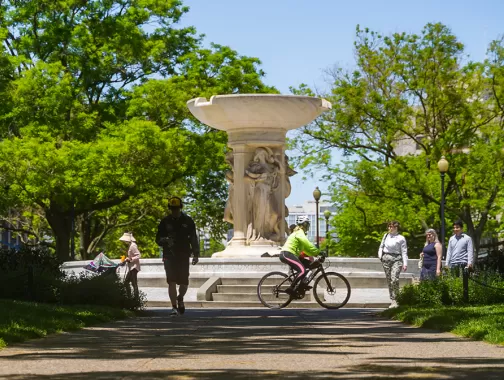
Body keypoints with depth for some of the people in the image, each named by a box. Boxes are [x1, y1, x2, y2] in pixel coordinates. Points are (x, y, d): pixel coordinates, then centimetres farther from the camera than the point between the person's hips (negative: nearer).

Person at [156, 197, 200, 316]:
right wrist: (164, 240, -14)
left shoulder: (188, 221, 6)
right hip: (169, 256, 0)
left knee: (184, 283, 0)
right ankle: (174, 307, -7)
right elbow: (158, 239, 9)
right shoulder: (165, 222, 6)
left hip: (184, 256, 1)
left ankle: (180, 299, 31)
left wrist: (196, 254, 4)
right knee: (172, 282, -10)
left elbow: (193, 239, 11)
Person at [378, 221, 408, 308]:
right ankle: (392, 300, 12)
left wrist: (405, 264, -8)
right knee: (389, 280, 5)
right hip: (386, 258, 5)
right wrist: (380, 255, 6)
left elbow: (404, 252, -2)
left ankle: (394, 299, -12)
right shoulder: (386, 236, 12)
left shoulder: (401, 238, -1)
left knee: (394, 279, -20)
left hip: (396, 259, -5)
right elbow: (381, 246, 24)